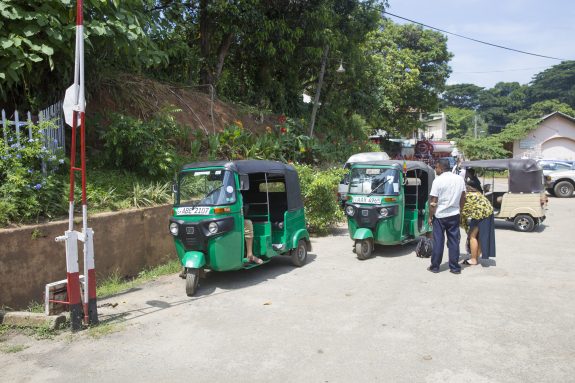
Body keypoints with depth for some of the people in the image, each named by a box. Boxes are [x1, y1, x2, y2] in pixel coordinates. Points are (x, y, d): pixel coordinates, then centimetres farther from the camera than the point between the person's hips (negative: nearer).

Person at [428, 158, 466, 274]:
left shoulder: (438, 181, -14)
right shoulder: (460, 179, 3)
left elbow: (433, 202, -13)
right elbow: (463, 198, 11)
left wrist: (430, 217, -4)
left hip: (440, 216, -4)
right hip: (454, 215, 4)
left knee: (438, 242, 4)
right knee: (454, 241, 9)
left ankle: (435, 267, 12)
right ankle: (455, 267, 13)